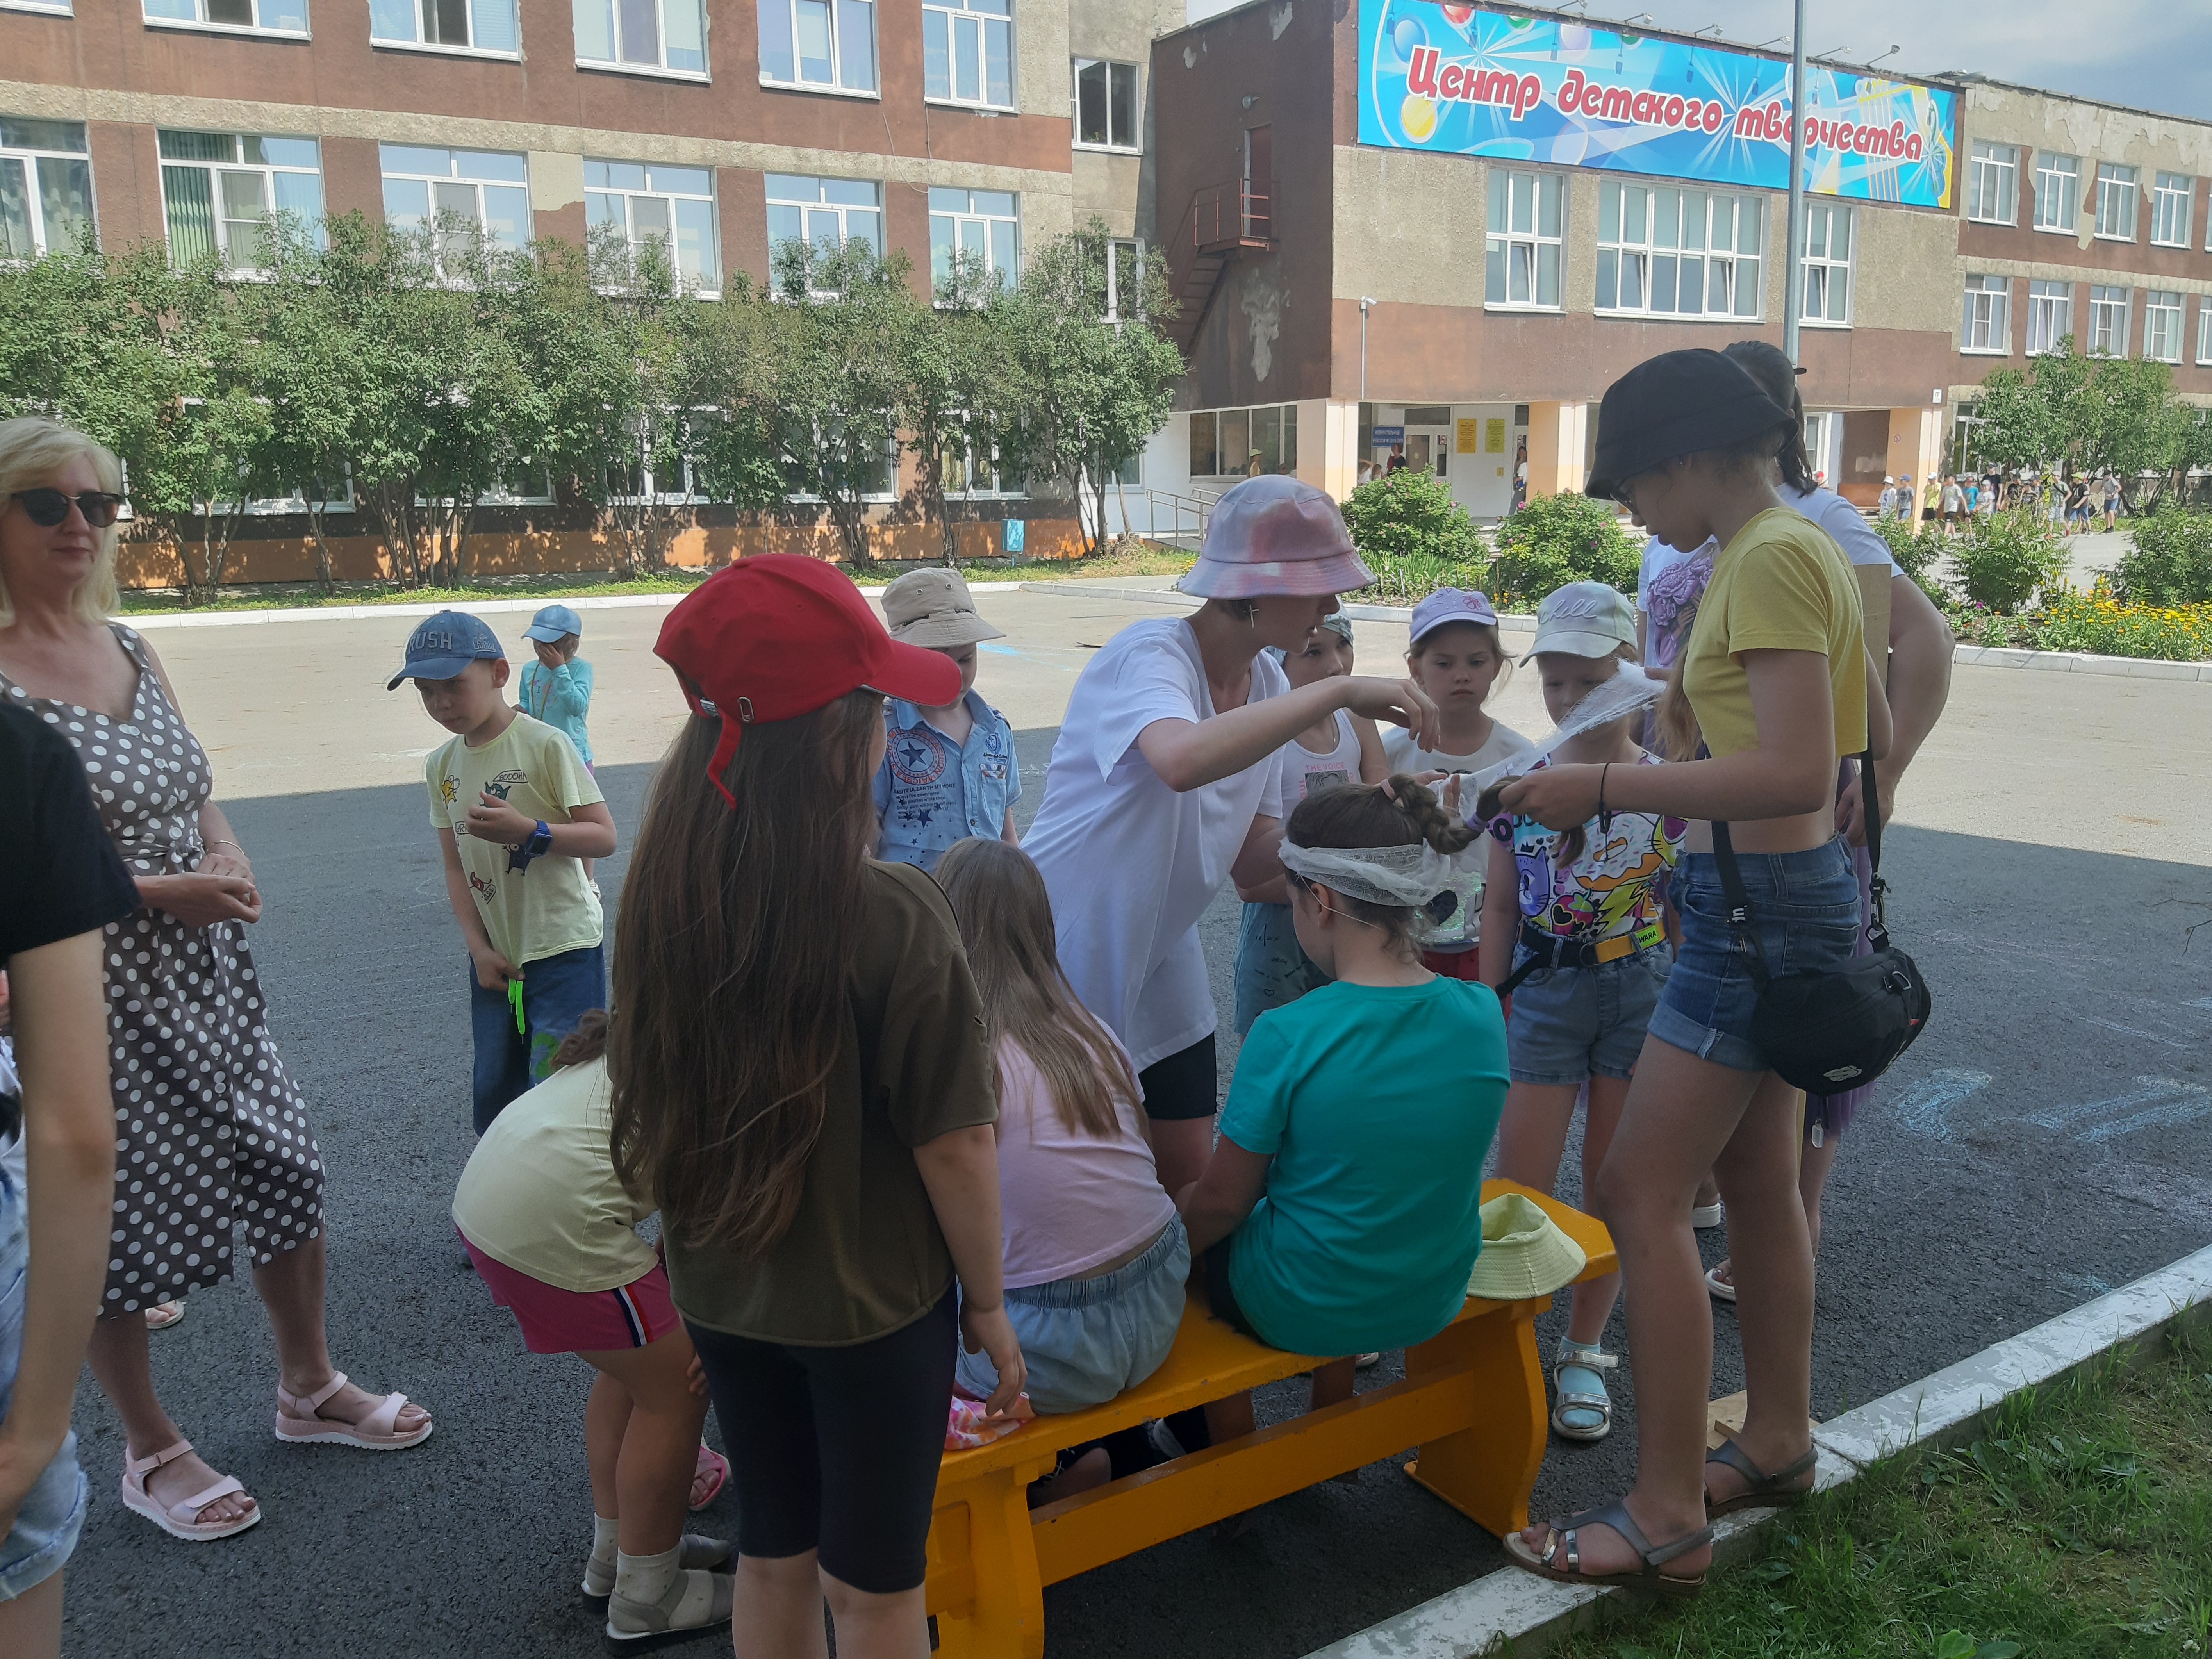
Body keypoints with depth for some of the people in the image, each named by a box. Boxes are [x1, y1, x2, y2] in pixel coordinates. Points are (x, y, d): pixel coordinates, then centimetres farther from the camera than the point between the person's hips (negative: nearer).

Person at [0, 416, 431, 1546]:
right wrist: (150, 892, -21)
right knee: (114, 1213, 8)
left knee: (287, 1170, 13)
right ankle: (150, 1453, 30)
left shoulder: (130, 649, 8)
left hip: (205, 977, 7)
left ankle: (309, 1388, 35)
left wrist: (229, 864, -2)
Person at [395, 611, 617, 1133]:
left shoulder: (545, 744, -14)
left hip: (563, 949, -6)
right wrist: (479, 948, -2)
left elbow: (604, 837, -16)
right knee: (494, 1093, 15)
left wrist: (528, 830, -31)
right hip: (495, 955, 6)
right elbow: (455, 866, 7)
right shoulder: (442, 766, 4)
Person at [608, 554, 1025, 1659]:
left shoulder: (662, 896, -11)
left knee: (772, 1558, 25)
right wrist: (988, 1301, -4)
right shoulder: (893, 917, -27)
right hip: (872, 1308, -4)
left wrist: (694, 1254, 16)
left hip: (721, 1297, 5)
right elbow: (953, 1142, -20)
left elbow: (648, 1104, 1)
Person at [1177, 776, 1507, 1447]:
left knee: (1187, 1211, 23)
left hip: (1301, 1313, -5)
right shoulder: (1483, 1014, -12)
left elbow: (1221, 1202, -14)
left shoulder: (1286, 1035, -27)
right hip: (1434, 1299, 5)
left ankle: (1228, 1454, 38)